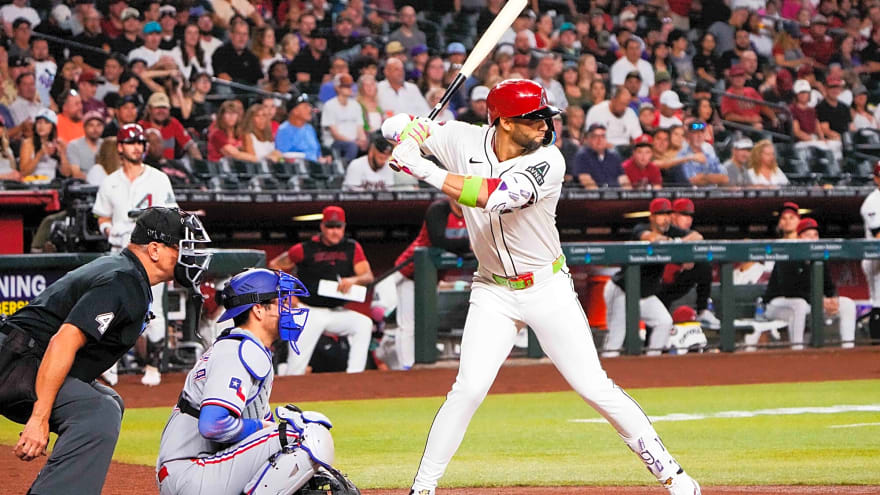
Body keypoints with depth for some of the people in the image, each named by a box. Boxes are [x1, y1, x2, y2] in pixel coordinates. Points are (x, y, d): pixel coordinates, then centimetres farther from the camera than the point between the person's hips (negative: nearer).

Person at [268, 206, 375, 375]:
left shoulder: (352, 248, 4)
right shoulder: (305, 249, -4)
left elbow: (368, 276, -2)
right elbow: (274, 266, 4)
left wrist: (353, 280, -25)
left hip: (337, 312, 3)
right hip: (309, 313, -3)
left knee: (364, 323, -23)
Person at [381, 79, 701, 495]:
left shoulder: (547, 162, -20)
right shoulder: (465, 141, -9)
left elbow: (493, 196, -35)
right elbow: (394, 127, -2)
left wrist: (423, 169, -35)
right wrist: (408, 132, -27)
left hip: (549, 289, -2)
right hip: (493, 293, 2)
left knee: (593, 386, -3)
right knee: (469, 388, -12)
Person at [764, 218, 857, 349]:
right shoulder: (788, 258, -19)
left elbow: (829, 286, 10)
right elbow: (788, 291, -26)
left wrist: (834, 299, -15)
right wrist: (820, 301, -28)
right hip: (779, 302, -8)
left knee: (847, 303, -2)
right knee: (800, 304, -42)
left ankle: (848, 347, -10)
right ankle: (797, 350, -39)